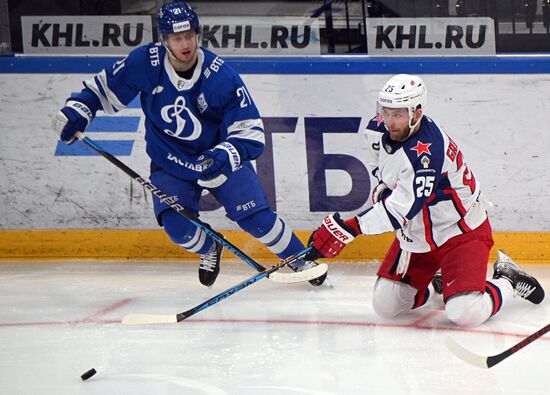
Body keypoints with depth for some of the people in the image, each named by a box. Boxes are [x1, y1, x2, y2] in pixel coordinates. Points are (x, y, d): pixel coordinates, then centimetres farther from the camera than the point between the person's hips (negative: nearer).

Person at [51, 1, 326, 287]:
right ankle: (209, 249, 20)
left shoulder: (220, 77, -25)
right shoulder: (145, 63, -19)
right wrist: (77, 109, -16)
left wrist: (224, 156, -41)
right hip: (170, 163, 1)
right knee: (178, 227, -16)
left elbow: (251, 132, -24)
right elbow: (106, 87, -1)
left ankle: (301, 260, 16)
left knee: (256, 218, -9)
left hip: (219, 157, -1)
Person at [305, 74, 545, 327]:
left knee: (465, 313, -21)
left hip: (460, 232, -8)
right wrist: (384, 185, 10)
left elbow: (401, 210, -39)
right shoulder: (380, 128, -8)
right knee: (385, 306, 3)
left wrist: (348, 228, -43)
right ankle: (438, 278, 28)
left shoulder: (427, 152, -33)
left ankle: (507, 281, 10)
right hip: (415, 233, 8)